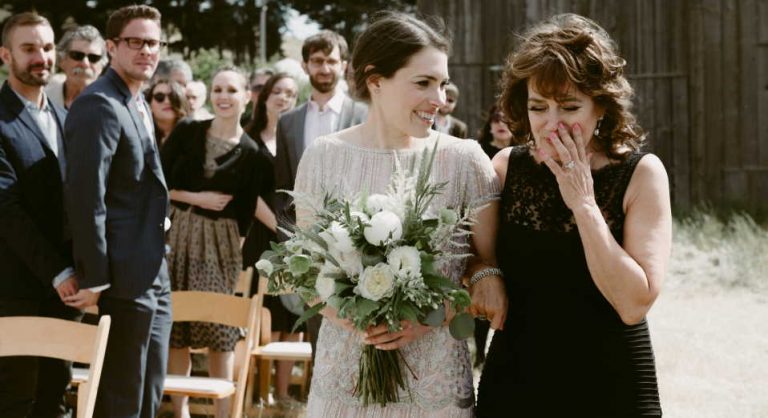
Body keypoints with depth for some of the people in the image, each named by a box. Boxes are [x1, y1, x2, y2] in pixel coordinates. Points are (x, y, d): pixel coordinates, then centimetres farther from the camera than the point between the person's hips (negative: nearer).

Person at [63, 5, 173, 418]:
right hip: (123, 280, -10)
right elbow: (86, 197, -21)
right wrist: (93, 280, -22)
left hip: (153, 277, 10)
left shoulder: (138, 103, 15)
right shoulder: (99, 105, -16)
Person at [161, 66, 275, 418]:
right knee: (177, 326, 5)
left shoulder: (252, 154, -1)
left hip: (220, 243, -1)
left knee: (221, 329, -2)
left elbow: (252, 207, 2)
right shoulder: (187, 132, 1)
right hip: (179, 234, 1)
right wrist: (196, 198, -10)